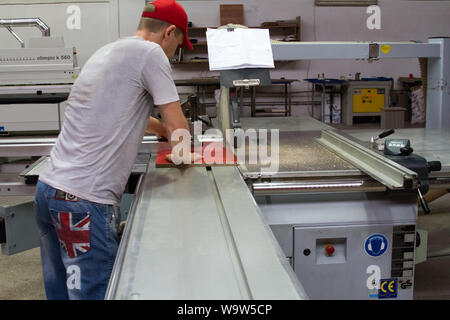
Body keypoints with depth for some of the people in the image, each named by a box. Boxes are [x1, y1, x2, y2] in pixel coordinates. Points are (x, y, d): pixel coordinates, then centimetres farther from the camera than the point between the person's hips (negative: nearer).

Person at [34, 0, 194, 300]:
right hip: (84, 201, -9)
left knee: (60, 289, 16)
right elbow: (178, 130, -6)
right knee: (94, 292, 0)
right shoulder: (150, 53, -8)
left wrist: (163, 128, 39)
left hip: (49, 186, 9)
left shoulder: (106, 51, 17)